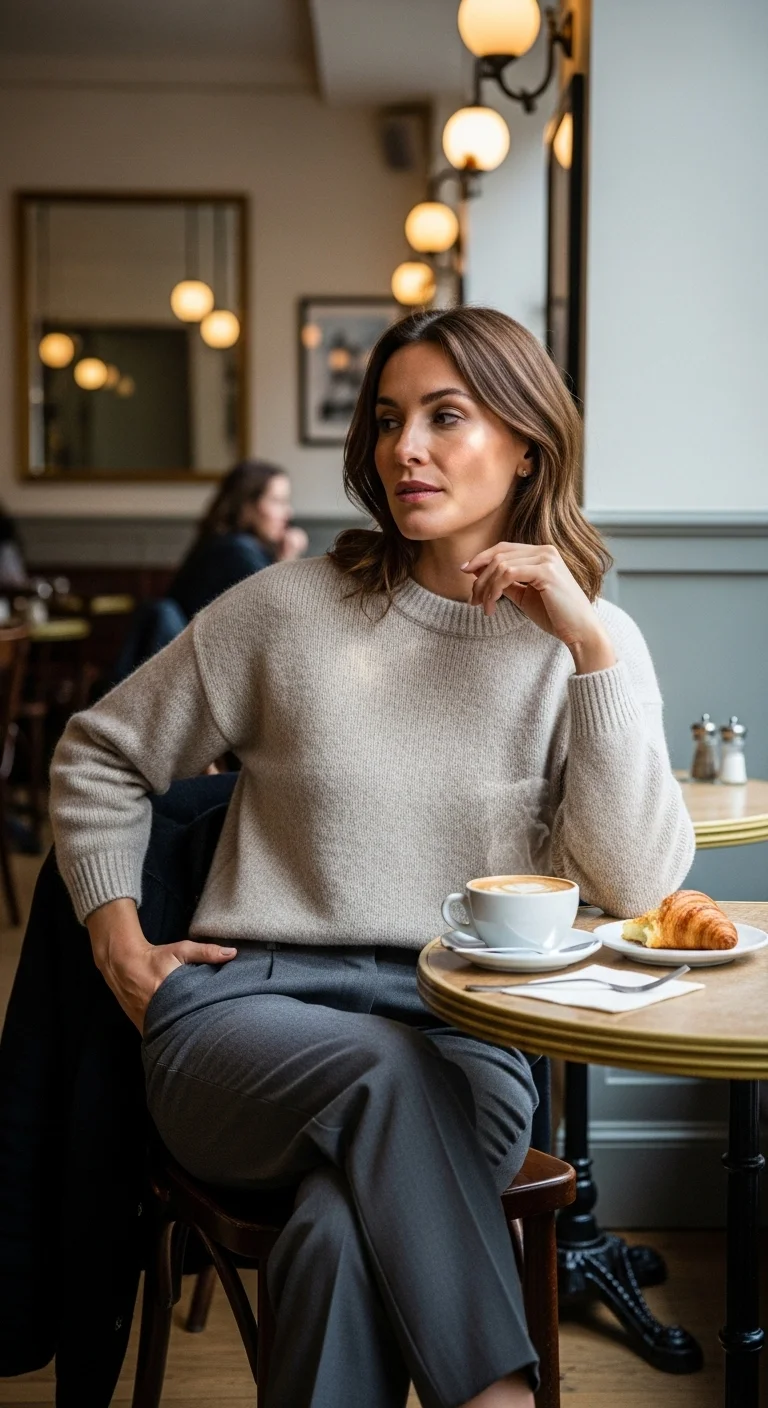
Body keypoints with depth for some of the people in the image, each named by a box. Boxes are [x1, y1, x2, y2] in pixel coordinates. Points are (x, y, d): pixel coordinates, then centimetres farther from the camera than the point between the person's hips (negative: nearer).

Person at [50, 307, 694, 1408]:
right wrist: (121, 946, 5)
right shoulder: (294, 608, 6)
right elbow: (99, 755, 17)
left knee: (349, 1237, -34)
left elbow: (638, 887, -7)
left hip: (466, 1036, 0)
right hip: (250, 1012, 1)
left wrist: (590, 644, -10)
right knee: (385, 1069, -35)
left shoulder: (592, 647, 7)